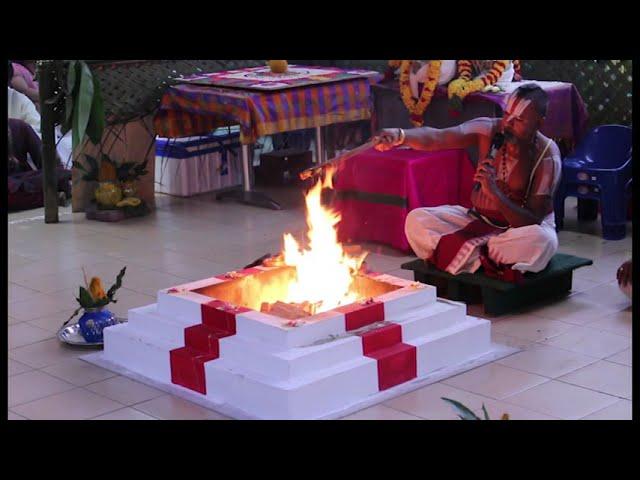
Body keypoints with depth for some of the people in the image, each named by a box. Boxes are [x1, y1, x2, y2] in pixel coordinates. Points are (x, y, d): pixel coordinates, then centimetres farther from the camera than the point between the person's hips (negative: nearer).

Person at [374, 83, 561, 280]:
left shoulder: (547, 159, -20)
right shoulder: (489, 130, -14)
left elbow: (532, 221, -25)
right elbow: (435, 138, -30)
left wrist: (495, 193, -39)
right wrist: (400, 135, -51)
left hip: (521, 227, -3)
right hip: (477, 220, 3)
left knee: (542, 240, -38)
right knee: (416, 220, -16)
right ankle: (496, 264, -18)